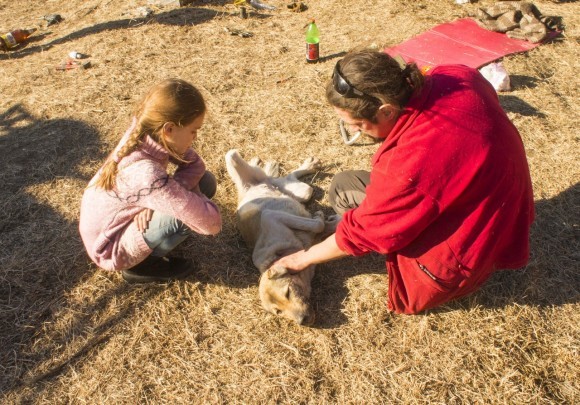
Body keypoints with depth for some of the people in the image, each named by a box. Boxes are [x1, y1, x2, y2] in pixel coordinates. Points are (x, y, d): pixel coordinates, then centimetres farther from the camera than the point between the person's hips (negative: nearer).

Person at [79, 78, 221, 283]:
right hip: (111, 245, -7)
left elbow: (196, 165, -7)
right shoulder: (147, 174, -39)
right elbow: (211, 223, -38)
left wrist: (165, 196, -24)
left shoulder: (146, 135, -17)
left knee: (204, 182, -3)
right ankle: (143, 265, -6)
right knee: (188, 212, -31)